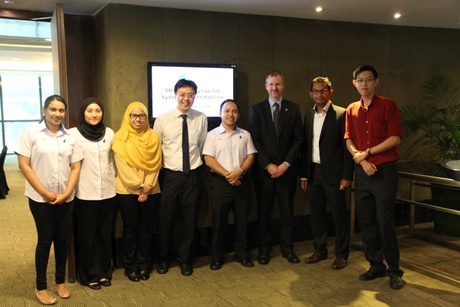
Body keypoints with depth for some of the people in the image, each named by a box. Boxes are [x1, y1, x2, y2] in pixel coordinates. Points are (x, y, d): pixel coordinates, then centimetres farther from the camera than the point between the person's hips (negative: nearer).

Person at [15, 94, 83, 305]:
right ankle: (41, 287, 18)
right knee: (45, 239, 3)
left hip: (65, 198, 3)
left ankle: (60, 281, 26)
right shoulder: (31, 133, -4)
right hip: (40, 198, -3)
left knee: (62, 239, 9)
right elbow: (23, 165, -8)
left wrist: (66, 193, -8)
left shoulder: (70, 137, 5)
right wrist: (44, 192, -12)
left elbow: (75, 167, 4)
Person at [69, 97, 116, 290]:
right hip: (85, 193, -3)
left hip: (107, 192, 4)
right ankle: (90, 275, 21)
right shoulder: (73, 134, -6)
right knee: (87, 235, 7)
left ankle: (104, 272, 26)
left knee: (105, 234, 12)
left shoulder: (109, 133, 6)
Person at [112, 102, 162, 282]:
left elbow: (156, 164, -1)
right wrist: (139, 185, -13)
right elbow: (122, 166, -9)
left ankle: (144, 264, 19)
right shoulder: (120, 138, -3)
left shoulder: (153, 137, 4)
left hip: (149, 190, 2)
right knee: (130, 227, 4)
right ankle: (130, 266, 16)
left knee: (145, 226, 8)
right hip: (127, 190, -2)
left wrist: (147, 186, -10)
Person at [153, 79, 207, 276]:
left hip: (193, 176, 1)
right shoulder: (162, 119, -5)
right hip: (170, 176, -1)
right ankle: (163, 259, 32)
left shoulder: (201, 119, -3)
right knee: (166, 219, 10)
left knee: (190, 220, 11)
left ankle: (185, 260, 30)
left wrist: (195, 162, 8)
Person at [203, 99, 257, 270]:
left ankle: (242, 254, 24)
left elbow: (250, 157, 3)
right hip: (220, 182, -2)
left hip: (242, 181, 3)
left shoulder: (245, 135, 9)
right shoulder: (213, 135, 0)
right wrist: (227, 174, -15)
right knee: (219, 222, 5)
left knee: (242, 220, 10)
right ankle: (217, 256, 17)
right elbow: (208, 160, -7)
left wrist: (239, 172, -14)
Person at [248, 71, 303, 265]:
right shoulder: (256, 109, 3)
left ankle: (287, 248, 20)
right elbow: (255, 140, -2)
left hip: (287, 169, 1)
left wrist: (286, 164, -9)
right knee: (264, 211, 6)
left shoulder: (293, 109, 5)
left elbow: (298, 139, 1)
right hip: (264, 169, 0)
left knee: (287, 210, 7)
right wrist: (268, 165, -10)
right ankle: (264, 248, 18)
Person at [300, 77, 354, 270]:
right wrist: (304, 175, 10)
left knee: (339, 215, 4)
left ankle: (341, 254, 17)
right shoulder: (309, 116, 11)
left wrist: (347, 176, -13)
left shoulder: (341, 114, -7)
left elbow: (347, 146, -10)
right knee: (316, 214, 12)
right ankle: (319, 250, 26)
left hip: (333, 173, -5)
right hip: (313, 172, 5)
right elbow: (306, 146, 12)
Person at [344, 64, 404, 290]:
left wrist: (367, 152, -12)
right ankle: (376, 266, 21)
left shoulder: (388, 105, -2)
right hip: (362, 171, 5)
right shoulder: (352, 110, 11)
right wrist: (361, 160, -10)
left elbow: (395, 138, -9)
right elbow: (348, 140, 6)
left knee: (385, 221, -3)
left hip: (384, 170, -4)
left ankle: (394, 270, 11)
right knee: (366, 221, 8)